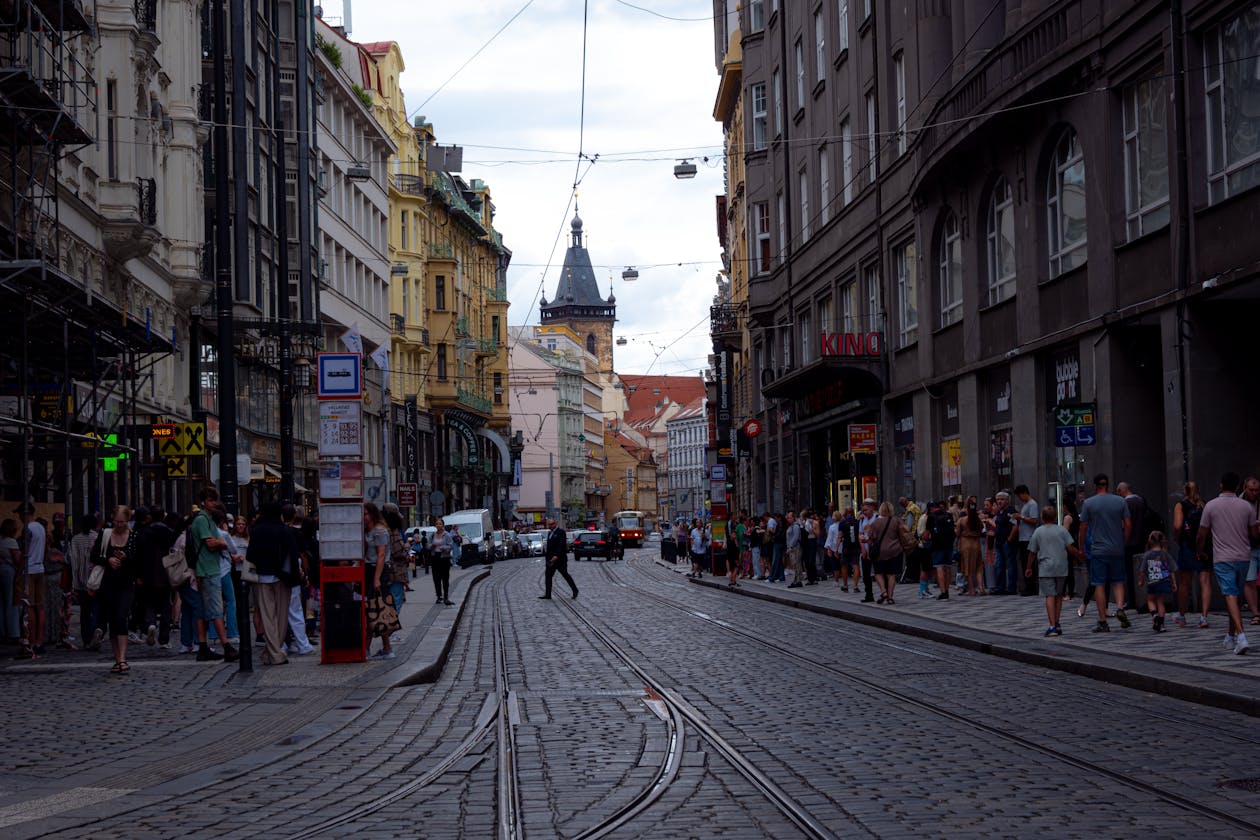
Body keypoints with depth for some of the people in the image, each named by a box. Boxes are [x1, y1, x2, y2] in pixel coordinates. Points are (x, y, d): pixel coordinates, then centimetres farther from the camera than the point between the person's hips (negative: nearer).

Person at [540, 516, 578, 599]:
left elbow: (561, 545, -20)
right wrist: (548, 558, 16)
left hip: (559, 558, -8)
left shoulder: (561, 532, -11)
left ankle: (575, 590, 14)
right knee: (548, 575, 0)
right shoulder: (549, 533, 16)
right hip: (551, 559, 8)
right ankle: (547, 594, -1)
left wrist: (556, 556, -29)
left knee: (565, 575, 0)